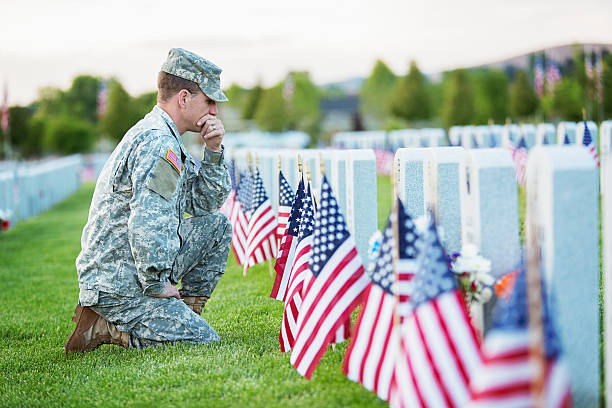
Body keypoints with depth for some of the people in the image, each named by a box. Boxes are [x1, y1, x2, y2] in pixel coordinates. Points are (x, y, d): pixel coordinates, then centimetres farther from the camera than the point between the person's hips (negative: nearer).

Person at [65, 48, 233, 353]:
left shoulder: (161, 136, 14)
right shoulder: (158, 143, -20)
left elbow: (205, 203, 21)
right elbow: (147, 224, -32)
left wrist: (214, 150, 6)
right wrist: (156, 284, -20)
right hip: (119, 285, -10)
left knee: (217, 226, 14)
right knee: (205, 343, -11)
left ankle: (185, 314, 15)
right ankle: (103, 327, -4)